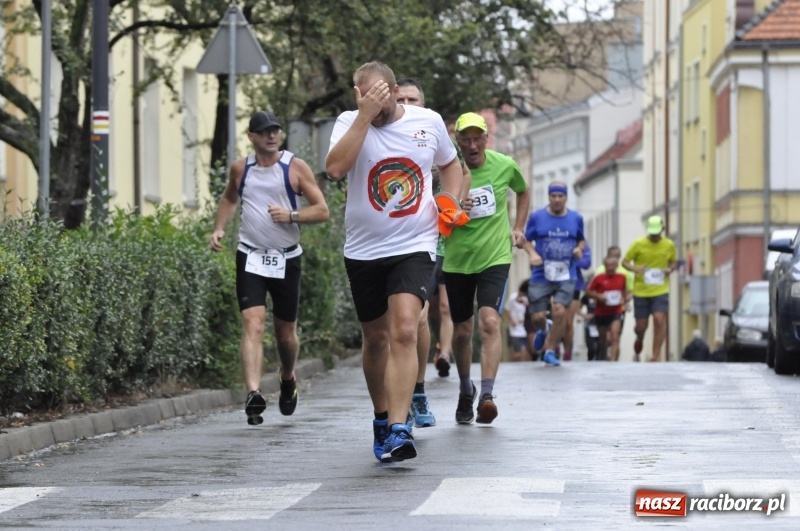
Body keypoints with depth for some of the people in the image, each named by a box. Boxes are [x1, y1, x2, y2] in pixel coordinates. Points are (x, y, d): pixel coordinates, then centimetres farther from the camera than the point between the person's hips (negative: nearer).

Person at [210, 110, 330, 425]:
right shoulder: (240, 169, 4)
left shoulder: (295, 167, -3)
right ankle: (253, 393, -27)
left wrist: (291, 215, -19)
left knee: (286, 332, 11)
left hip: (286, 259, 0)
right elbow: (229, 199, 25)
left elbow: (322, 211, -4)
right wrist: (219, 228, 9)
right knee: (253, 325, -17)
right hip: (250, 258, 0)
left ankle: (287, 378, 41)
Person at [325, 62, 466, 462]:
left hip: (414, 246, -1)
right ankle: (382, 418, 34)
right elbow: (335, 168, -25)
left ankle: (398, 430, -25)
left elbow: (450, 164, 20)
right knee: (375, 338, 13)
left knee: (404, 331, -19)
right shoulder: (350, 122, -6)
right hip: (364, 249, 1)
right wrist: (365, 115, -27)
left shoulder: (428, 122, 0)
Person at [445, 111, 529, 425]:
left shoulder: (504, 165, -2)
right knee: (461, 330, 11)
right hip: (457, 260, 1)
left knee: (489, 322, -20)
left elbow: (523, 191, 20)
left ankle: (486, 395, -27)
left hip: (495, 257, -1)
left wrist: (517, 228, 11)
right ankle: (465, 391, 34)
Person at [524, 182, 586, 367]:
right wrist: (533, 253, -13)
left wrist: (579, 248, -3)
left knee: (559, 311, -15)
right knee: (538, 316, -1)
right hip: (541, 274, 0)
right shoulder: (536, 217, 1)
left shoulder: (576, 219, 6)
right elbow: (526, 239, 7)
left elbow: (582, 240, 19)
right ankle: (542, 333, 37)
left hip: (566, 276, 0)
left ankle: (550, 350, 2)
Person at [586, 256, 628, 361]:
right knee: (602, 338, 14)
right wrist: (598, 296, -19)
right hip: (601, 312, 0)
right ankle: (603, 359, 34)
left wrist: (623, 300, 4)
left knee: (614, 336, -18)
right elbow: (588, 291, -3)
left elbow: (625, 290, 19)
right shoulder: (599, 278, -7)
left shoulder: (621, 277, 1)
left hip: (616, 311, 0)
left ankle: (613, 360, -24)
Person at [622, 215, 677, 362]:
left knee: (659, 319, -17)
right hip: (641, 291, 0)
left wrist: (670, 269, -6)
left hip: (660, 290, 0)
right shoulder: (638, 244, -5)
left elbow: (674, 262, 18)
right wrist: (635, 269, -19)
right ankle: (639, 339, 43)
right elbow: (625, 262, 2)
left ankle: (656, 355, -9)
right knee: (641, 326, 6)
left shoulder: (669, 245, 2)